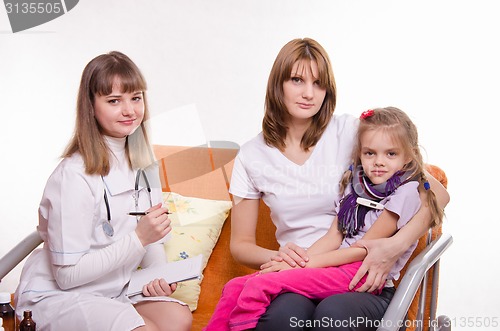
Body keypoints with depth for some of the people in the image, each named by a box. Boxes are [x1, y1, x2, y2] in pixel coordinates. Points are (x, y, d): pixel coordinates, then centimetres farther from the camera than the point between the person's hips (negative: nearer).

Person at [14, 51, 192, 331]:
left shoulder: (141, 163, 3)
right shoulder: (75, 176, -22)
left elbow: (151, 238, 12)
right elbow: (67, 275, -21)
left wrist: (159, 276, -9)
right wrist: (139, 237, -25)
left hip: (114, 289, 6)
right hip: (58, 295, -6)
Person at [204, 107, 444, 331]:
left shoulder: (405, 192, -7)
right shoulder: (356, 183, 15)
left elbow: (364, 249, -10)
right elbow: (333, 237, 10)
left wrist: (306, 263, -11)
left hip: (365, 273, -8)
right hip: (337, 263, 8)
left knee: (260, 285, -24)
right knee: (235, 288, -4)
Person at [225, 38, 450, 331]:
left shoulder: (350, 131, -1)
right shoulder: (252, 157, 6)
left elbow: (438, 194, -3)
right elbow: (241, 244, 13)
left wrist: (397, 245, -20)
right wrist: (276, 256, -11)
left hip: (363, 277, -1)